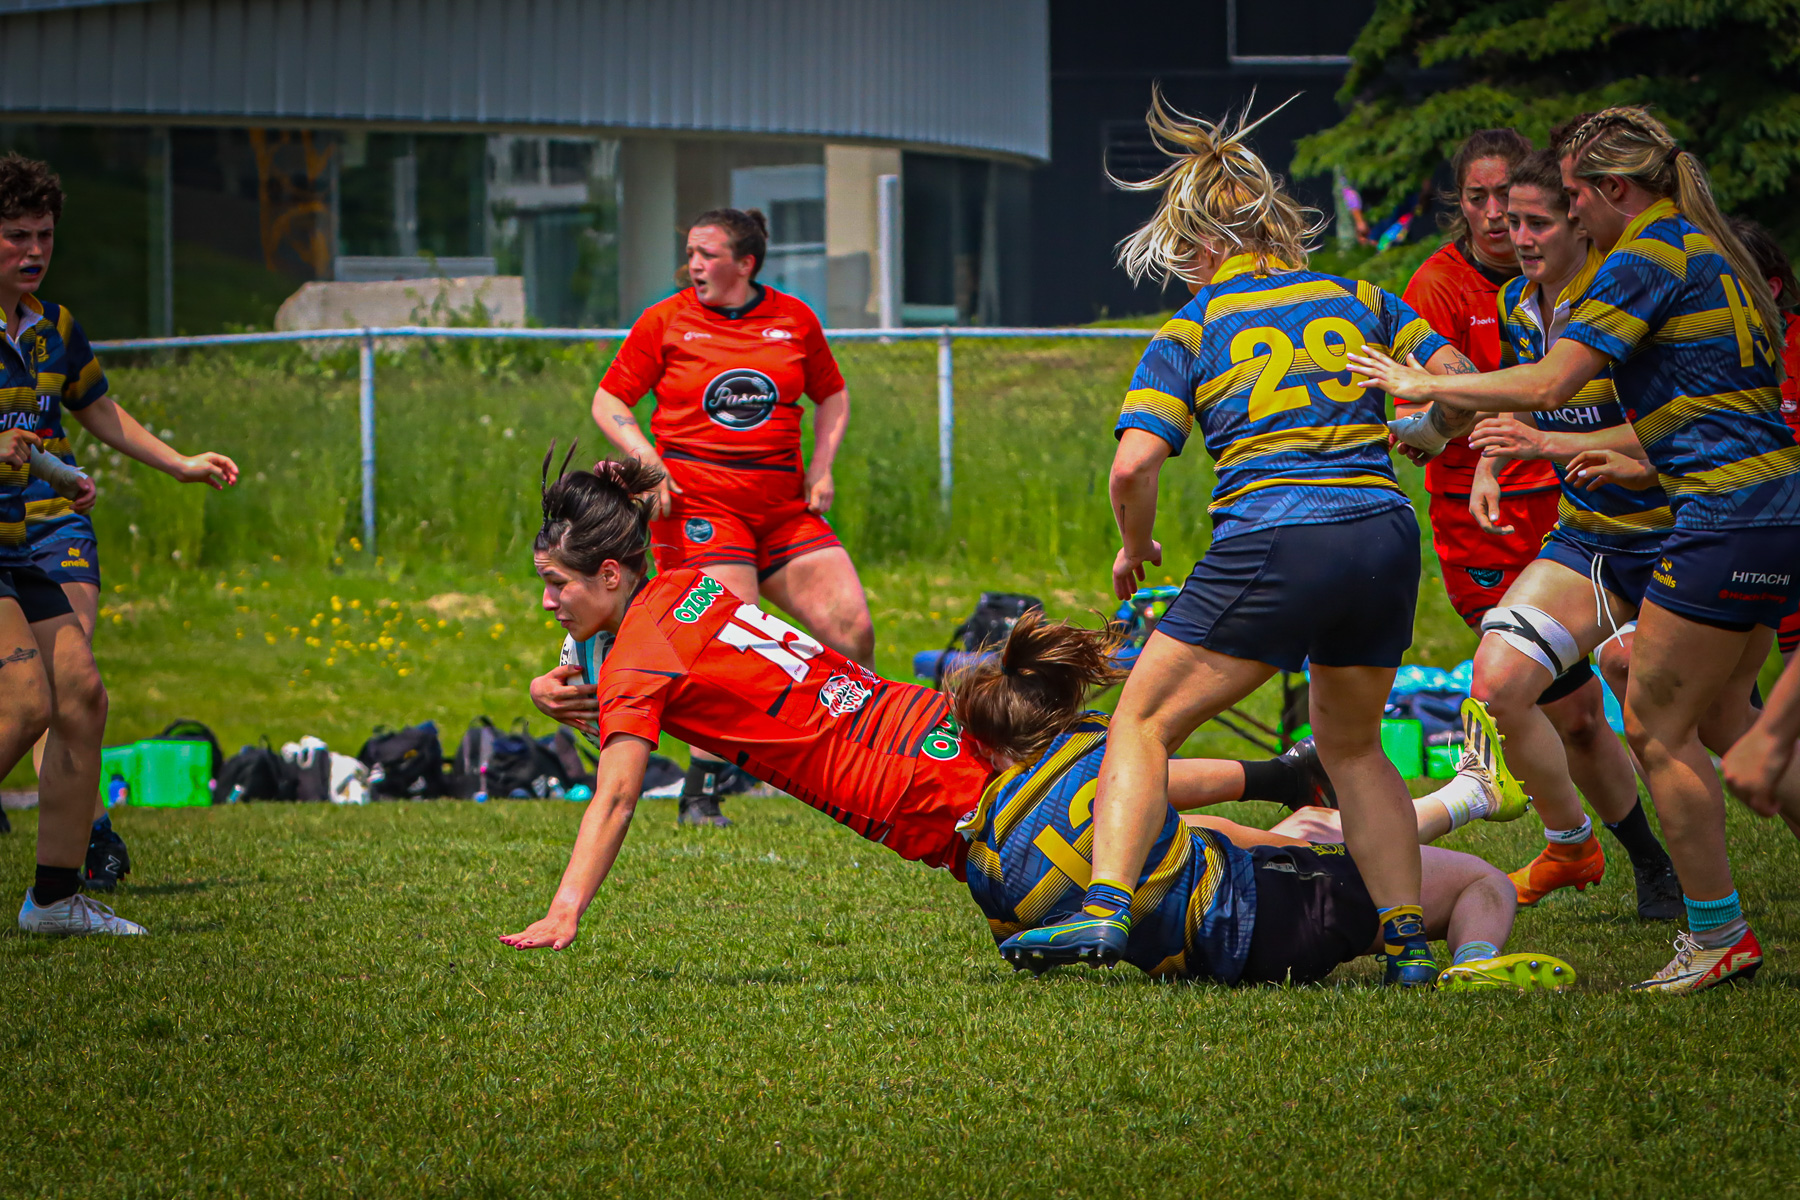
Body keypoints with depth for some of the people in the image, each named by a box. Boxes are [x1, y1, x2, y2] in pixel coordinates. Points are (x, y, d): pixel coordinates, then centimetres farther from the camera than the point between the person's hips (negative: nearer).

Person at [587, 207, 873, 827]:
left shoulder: (794, 319, 9)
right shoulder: (664, 321, 2)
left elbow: (832, 396, 23)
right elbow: (609, 402, 7)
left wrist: (820, 466, 8)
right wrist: (647, 458, -10)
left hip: (785, 505, 4)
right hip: (698, 502, -4)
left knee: (853, 630, -6)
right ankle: (700, 795, -9)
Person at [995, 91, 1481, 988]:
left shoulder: (1191, 331, 5)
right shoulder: (1362, 301, 14)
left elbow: (1133, 465, -5)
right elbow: (1460, 385, 7)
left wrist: (1134, 549, 13)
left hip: (1270, 543, -4)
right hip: (1384, 535, 4)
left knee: (1144, 721, 6)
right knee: (1352, 744, 24)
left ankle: (1105, 910, -10)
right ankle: (1407, 939, 14)